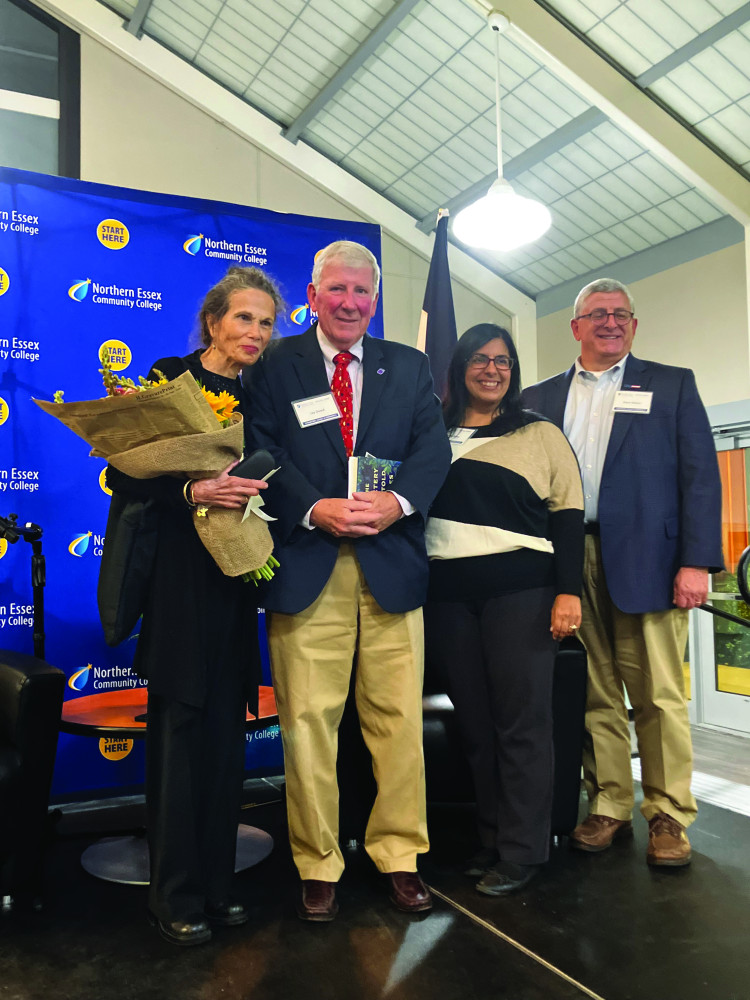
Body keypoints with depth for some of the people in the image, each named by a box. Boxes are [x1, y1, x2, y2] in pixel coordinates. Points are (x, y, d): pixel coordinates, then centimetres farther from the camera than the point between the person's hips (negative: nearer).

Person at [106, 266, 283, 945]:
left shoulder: (256, 399, 14)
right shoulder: (171, 379, -1)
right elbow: (124, 476, -7)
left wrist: (256, 494, -2)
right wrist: (192, 491, -21)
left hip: (234, 583, 5)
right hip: (179, 579, -5)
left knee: (225, 736, 9)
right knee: (180, 731, -1)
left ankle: (217, 884, 23)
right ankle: (177, 896, 15)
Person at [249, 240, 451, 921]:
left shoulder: (410, 367, 15)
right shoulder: (276, 365, 8)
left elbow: (433, 447, 5)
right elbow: (262, 451, -2)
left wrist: (398, 501, -14)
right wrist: (316, 508, -16)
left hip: (392, 563, 2)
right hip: (307, 565, -2)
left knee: (398, 716, 7)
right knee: (308, 719, 2)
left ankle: (399, 854, 25)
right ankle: (318, 865, 20)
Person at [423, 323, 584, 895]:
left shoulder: (540, 434, 7)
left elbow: (567, 516, 2)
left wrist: (568, 591, -8)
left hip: (520, 588, -3)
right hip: (447, 592, 3)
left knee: (522, 722, 0)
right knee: (475, 723, 10)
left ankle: (522, 852, 13)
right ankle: (492, 840, 23)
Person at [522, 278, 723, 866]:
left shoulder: (672, 385, 10)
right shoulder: (542, 398, 15)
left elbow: (700, 476, 2)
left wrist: (697, 561, -8)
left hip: (646, 562, -2)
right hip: (573, 567, 2)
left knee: (659, 695, 1)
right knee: (596, 695, 7)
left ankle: (669, 816, 14)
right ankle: (609, 808, 20)